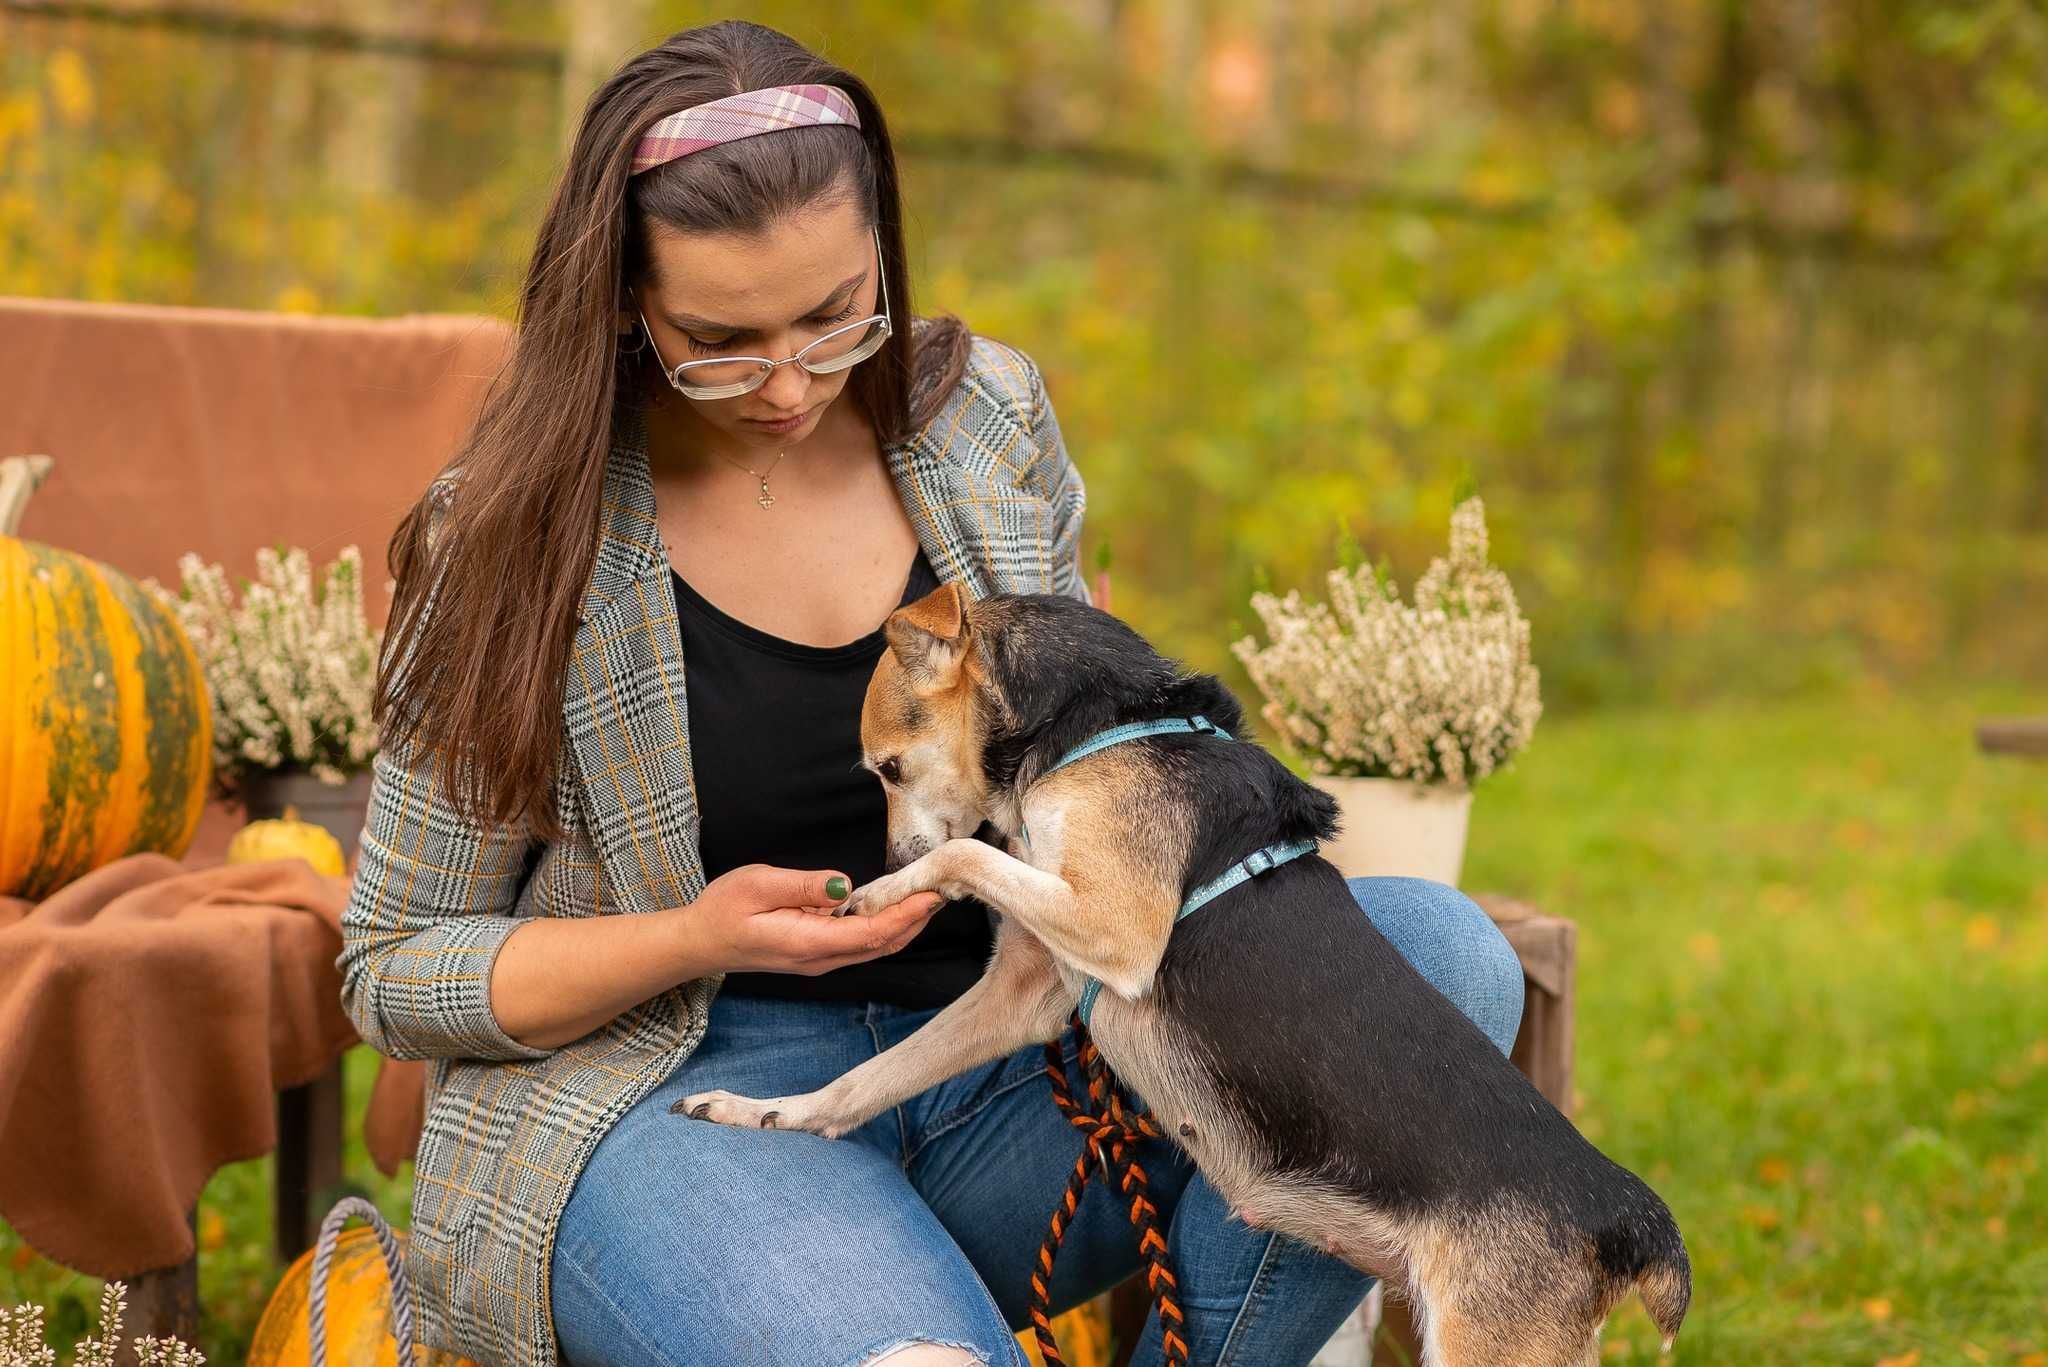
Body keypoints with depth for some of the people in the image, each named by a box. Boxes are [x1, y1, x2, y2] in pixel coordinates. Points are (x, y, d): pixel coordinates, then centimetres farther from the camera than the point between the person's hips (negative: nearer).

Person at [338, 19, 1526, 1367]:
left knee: (1438, 951, -18)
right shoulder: (515, 533, -6)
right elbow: (396, 970, -1)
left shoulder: (988, 417, 5)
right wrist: (696, 939, -17)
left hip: (1001, 1079, 6)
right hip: (677, 1096, -5)